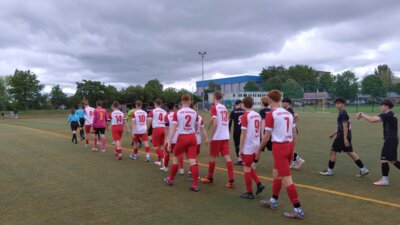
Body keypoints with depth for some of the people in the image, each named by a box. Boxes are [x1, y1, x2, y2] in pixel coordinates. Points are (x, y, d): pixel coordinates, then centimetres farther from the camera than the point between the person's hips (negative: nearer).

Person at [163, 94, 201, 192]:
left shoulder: (177, 113, -6)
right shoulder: (194, 112, 3)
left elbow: (173, 129, -10)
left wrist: (169, 142, -7)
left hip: (182, 137, -2)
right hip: (192, 137, 2)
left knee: (176, 158, 15)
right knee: (193, 160, 1)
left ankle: (170, 180, 31)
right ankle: (195, 185, 0)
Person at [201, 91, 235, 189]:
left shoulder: (214, 108, -9)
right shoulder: (224, 108, 12)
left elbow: (215, 123, -18)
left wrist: (211, 137, -12)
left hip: (217, 137, -6)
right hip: (225, 136, 6)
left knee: (212, 157, 9)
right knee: (227, 157, 2)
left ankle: (210, 178, 24)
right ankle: (231, 180, -5)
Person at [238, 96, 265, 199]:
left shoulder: (245, 116, -14)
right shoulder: (258, 115, 6)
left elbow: (243, 134, -15)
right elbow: (259, 131, 13)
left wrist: (240, 149, -8)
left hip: (248, 147, -7)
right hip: (256, 145, 7)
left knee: (246, 169, 5)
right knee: (249, 167, 22)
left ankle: (249, 193, 12)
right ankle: (259, 184, 14)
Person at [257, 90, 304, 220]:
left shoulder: (271, 115, -13)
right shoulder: (289, 114, 8)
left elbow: (267, 137, -11)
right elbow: (293, 134, 13)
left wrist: (259, 149, 2)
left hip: (279, 147, -8)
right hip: (289, 146, 8)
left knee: (286, 178, -4)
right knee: (276, 173, 22)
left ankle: (298, 210, 1)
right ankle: (273, 201, 34)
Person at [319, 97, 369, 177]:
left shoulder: (342, 113, -15)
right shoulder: (342, 112, 15)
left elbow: (345, 126, -21)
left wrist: (345, 138, -23)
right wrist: (334, 133, 27)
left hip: (342, 136, -10)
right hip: (347, 136, 10)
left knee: (333, 151, 0)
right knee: (350, 152, 13)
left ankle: (330, 171, 10)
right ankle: (363, 170, 14)